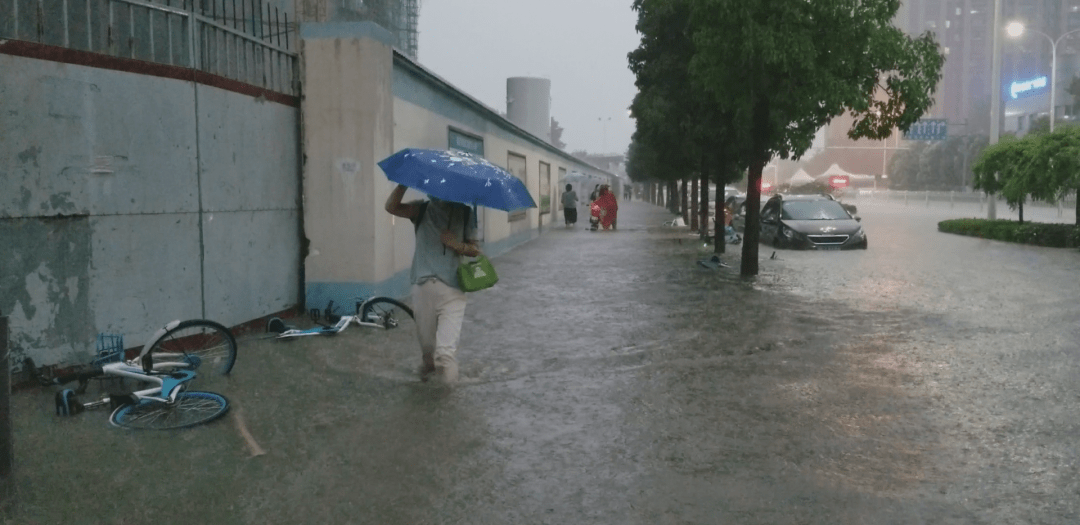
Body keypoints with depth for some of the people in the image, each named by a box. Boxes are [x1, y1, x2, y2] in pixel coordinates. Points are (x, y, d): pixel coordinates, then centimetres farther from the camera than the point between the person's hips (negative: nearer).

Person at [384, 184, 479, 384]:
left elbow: (475, 250, 9)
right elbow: (391, 206, -9)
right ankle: (429, 365, 32)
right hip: (423, 287, 1)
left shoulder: (464, 213, 6)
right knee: (426, 343, 8)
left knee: (446, 348, -5)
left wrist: (458, 245, -12)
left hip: (452, 291, -1)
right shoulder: (422, 210, 7)